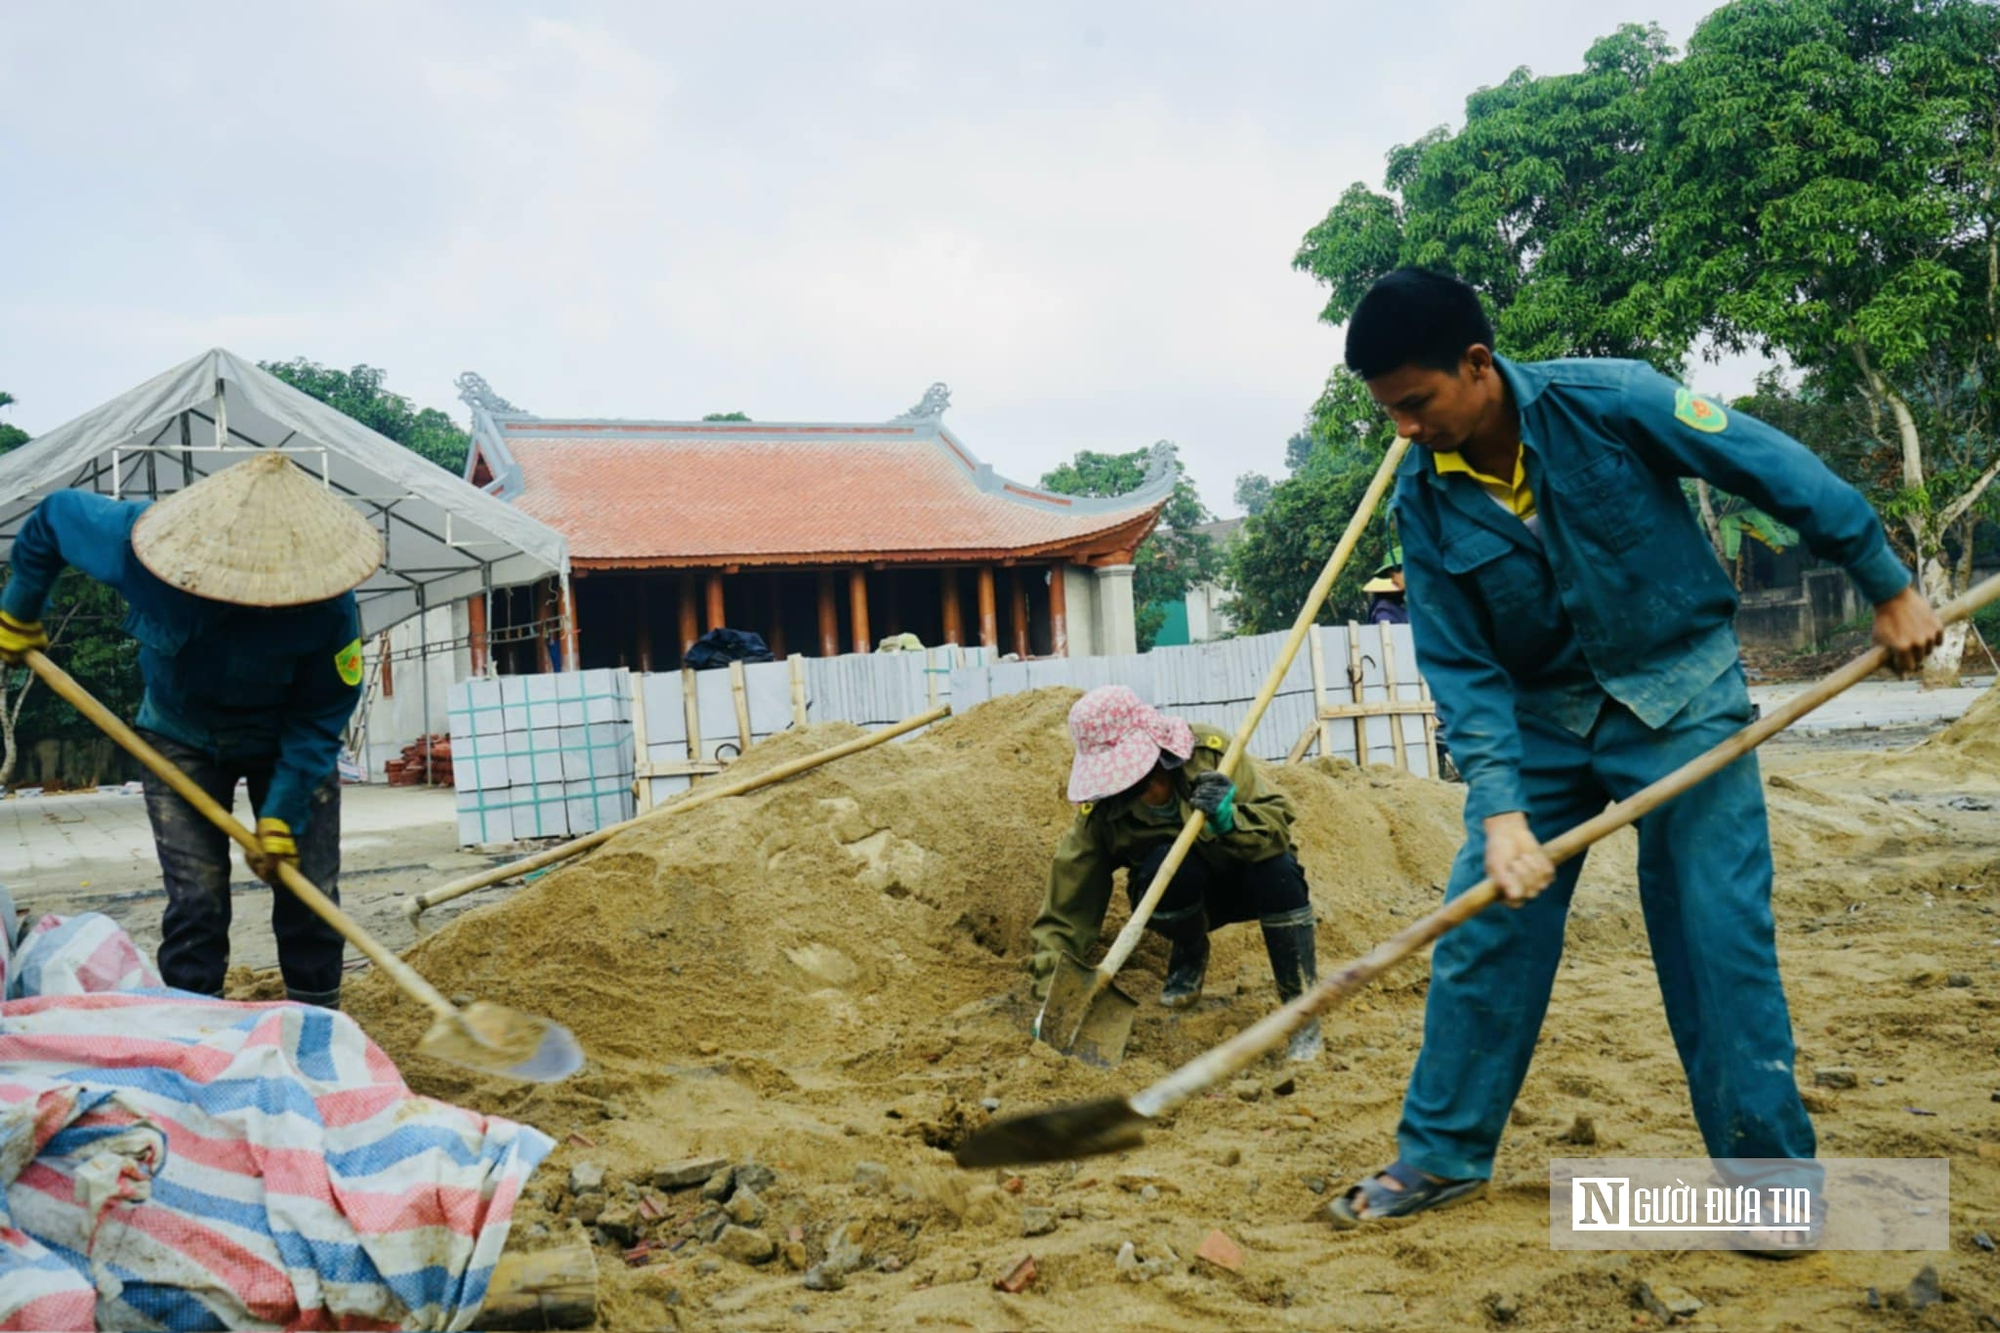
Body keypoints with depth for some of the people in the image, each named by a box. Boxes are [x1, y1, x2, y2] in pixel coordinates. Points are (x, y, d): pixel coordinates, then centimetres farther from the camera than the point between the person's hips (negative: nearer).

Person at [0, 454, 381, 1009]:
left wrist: (282, 815, -26)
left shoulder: (327, 606, -34)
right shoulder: (135, 539, -30)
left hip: (285, 742, 0)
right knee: (195, 898, -6)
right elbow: (52, 516, -7)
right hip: (181, 738, 1)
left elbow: (319, 720, -22)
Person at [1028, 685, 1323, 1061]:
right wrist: (1051, 999, -31)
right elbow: (1065, 914, -23)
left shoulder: (1210, 753, -25)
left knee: (1277, 867, -34)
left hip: (1244, 882, 0)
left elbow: (1278, 822, -26)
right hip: (1174, 896, 0)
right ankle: (1190, 955, -1)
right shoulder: (1100, 815, -23)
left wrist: (1230, 820, -46)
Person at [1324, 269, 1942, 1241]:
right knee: (1479, 930, 2)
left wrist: (1888, 588, -2)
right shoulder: (1425, 497, -10)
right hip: (1538, 716, 3)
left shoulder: (1608, 400, -19)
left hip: (1678, 692, -3)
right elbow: (1458, 666, -10)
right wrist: (1499, 808, -22)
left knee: (1717, 931, -4)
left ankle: (1771, 1168, 13)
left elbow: (1779, 471, -9)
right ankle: (1440, 1155, 16)